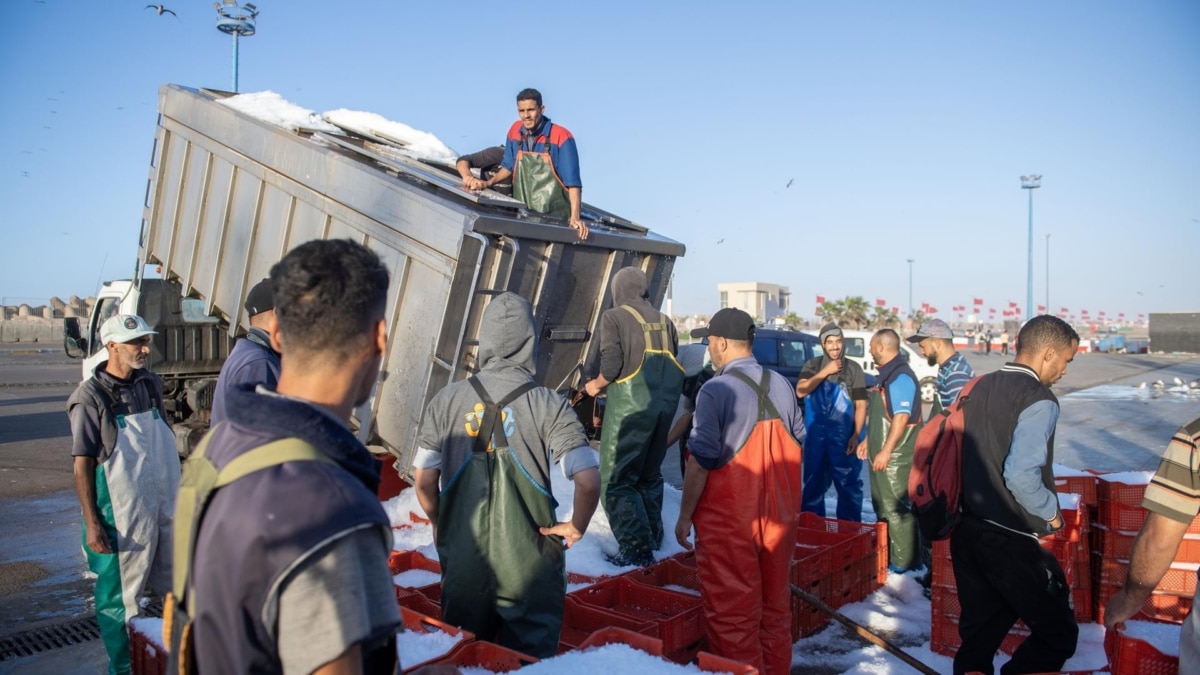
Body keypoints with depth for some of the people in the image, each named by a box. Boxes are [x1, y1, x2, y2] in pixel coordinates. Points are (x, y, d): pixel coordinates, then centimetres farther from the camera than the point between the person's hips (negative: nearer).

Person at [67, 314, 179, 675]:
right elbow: (82, 464, -12)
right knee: (119, 597, 8)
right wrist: (91, 523, -14)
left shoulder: (151, 384, 5)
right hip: (122, 516, -6)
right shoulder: (91, 397, -13)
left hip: (164, 508, 6)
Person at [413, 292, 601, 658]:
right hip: (529, 563, -2)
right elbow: (588, 480, -18)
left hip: (462, 561, 3)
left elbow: (424, 481, -2)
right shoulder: (549, 405, -12)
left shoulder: (447, 400, -6)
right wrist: (575, 528, -1)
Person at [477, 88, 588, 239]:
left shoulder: (561, 136, -15)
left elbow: (572, 181, -18)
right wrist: (488, 183, 2)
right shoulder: (515, 130, 2)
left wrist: (575, 218, -25)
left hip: (555, 217, -4)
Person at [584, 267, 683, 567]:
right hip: (665, 404, 6)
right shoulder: (664, 320, 14)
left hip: (630, 404, -6)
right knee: (649, 475, 21)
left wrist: (596, 385, 5)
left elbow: (612, 364, -13)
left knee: (617, 480, 0)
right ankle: (653, 537, 28)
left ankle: (636, 548, -6)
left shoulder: (613, 317, -2)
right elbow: (674, 365, 9)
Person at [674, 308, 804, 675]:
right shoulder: (782, 385, 3)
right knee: (775, 601, 18)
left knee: (733, 607, 6)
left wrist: (685, 515, -8)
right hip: (779, 514, 6)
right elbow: (797, 442, 11)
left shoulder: (716, 390, -16)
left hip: (730, 519, -6)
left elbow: (702, 459, -18)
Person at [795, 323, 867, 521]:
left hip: (843, 437, -2)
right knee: (814, 483, 10)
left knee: (849, 485, -1)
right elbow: (800, 391, -9)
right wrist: (825, 372, -14)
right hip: (815, 436, 2)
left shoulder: (853, 369, 2)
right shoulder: (812, 365, 7)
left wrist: (856, 435, -8)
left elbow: (861, 404, 0)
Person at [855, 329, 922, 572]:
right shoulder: (886, 374, 14)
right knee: (882, 505, 17)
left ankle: (904, 560, 4)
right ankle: (887, 553, 28)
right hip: (882, 452, 11)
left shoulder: (900, 377, -18)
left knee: (895, 506, -5)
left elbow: (901, 417, -24)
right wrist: (867, 440, 22)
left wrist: (885, 451, -24)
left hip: (894, 455, -10)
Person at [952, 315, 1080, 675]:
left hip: (966, 532, 8)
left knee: (978, 635, 16)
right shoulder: (1039, 399, -14)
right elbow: (1021, 476, -23)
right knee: (1058, 634, 7)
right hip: (1010, 541, -8)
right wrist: (1051, 512, -6)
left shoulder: (979, 387, 9)